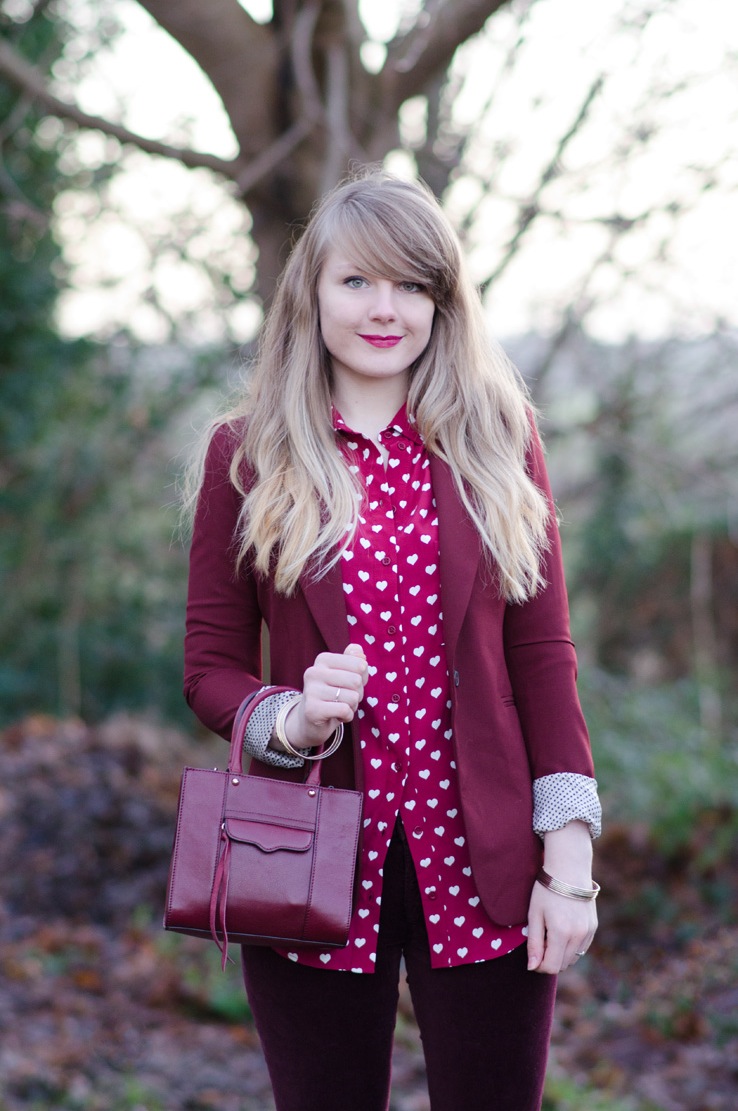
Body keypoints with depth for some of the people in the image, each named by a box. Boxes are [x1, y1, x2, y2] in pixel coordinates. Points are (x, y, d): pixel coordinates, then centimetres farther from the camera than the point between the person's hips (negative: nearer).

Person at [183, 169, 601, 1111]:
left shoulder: (499, 440, 5)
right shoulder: (248, 455, 3)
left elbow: (544, 656, 3)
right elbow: (209, 666, 6)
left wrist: (568, 862, -4)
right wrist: (291, 722, -16)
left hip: (480, 869, 1)